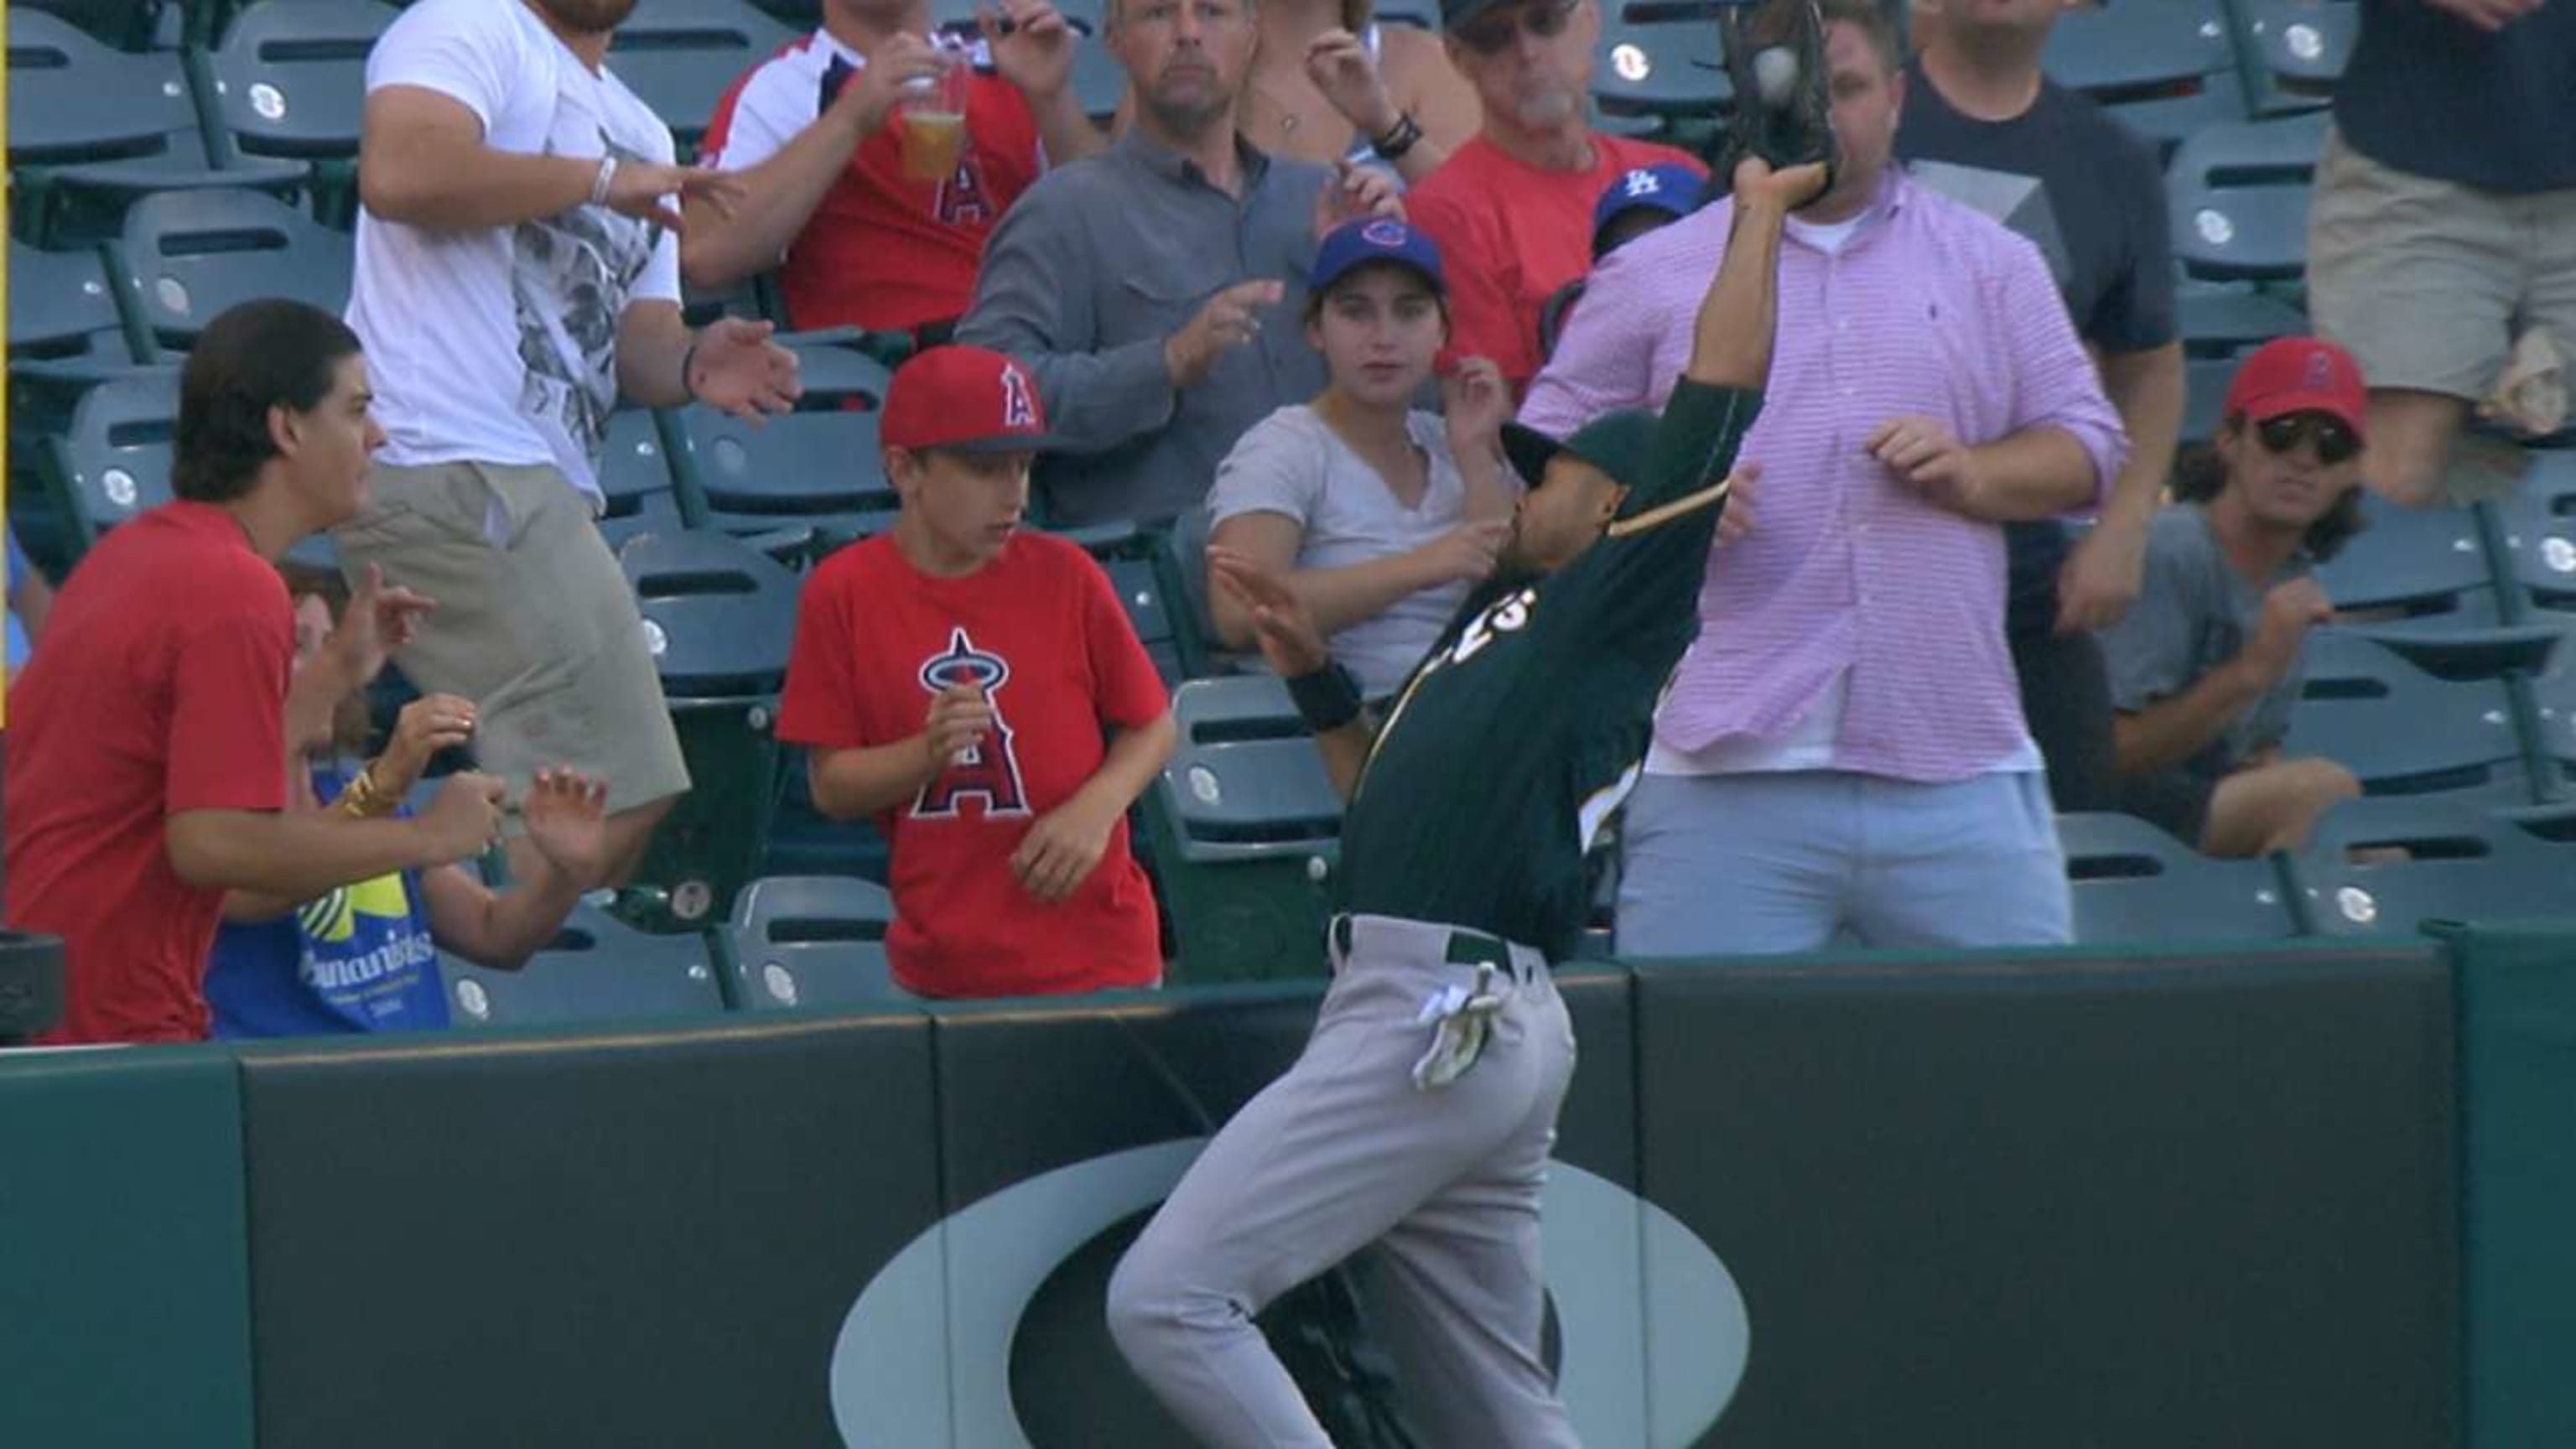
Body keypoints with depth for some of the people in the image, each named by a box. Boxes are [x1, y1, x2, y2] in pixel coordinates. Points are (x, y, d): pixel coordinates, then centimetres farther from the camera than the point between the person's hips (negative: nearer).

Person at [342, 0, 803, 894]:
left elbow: (635, 338, 21)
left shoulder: (638, 133, 26)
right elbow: (399, 173, -21)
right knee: (611, 799, -16)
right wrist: (598, 179, -12)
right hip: (455, 463, -10)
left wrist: (692, 365, -4)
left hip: (539, 484, 10)